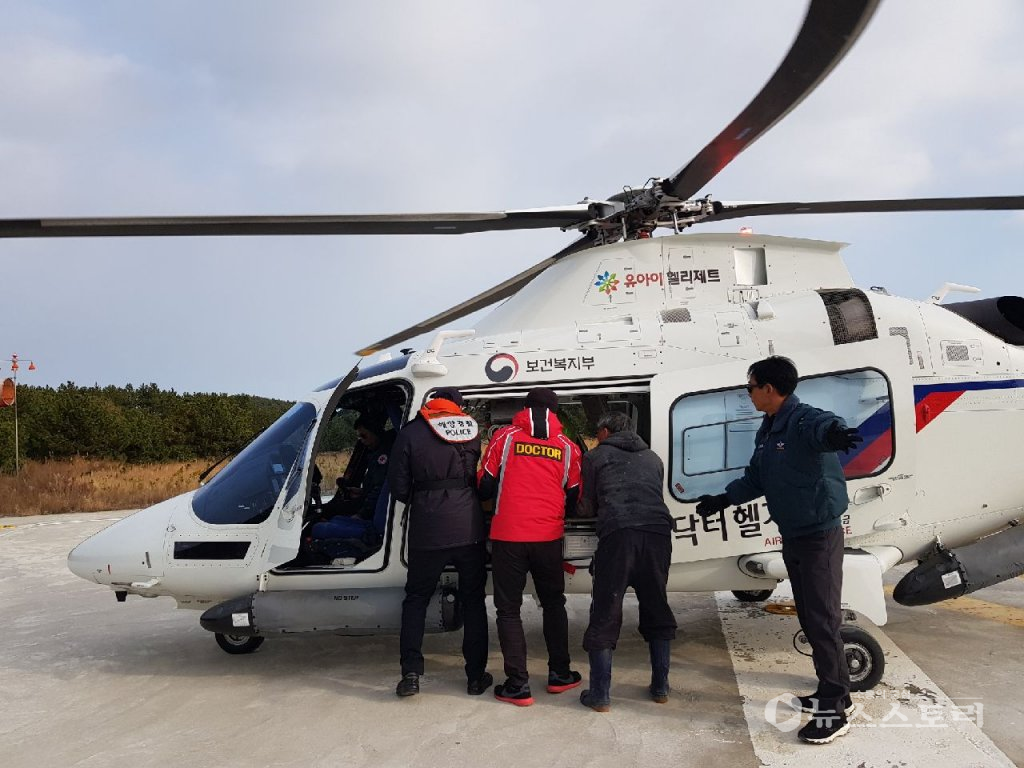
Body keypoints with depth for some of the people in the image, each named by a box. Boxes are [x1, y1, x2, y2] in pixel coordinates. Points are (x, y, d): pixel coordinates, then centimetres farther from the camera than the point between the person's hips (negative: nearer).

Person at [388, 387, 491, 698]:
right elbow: (485, 480, 9)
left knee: (416, 599, 14)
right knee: (473, 600, 13)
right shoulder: (473, 431, 5)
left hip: (427, 531, -1)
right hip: (469, 529, 1)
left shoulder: (411, 433, -1)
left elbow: (399, 487, 0)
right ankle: (476, 675, 15)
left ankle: (411, 673, 9)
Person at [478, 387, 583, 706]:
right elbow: (572, 497, 13)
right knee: (553, 603, 20)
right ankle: (559, 674, 25)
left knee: (508, 609, 6)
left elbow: (485, 486, 1)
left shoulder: (505, 437, -2)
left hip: (508, 536, -2)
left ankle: (518, 686, 5)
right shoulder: (567, 447, 5)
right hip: (548, 537, 2)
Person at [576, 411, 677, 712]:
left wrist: (603, 507, 42)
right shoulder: (653, 458, 29)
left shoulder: (596, 456, 18)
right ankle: (660, 687, 23)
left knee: (604, 614, 4)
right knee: (657, 610, 19)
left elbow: (586, 508, 18)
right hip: (658, 532, 4)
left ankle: (600, 695, 6)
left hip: (618, 533, -4)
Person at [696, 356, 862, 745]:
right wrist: (723, 499, 22)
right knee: (809, 619, 16)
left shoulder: (804, 420, -20)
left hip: (820, 537, -9)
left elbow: (823, 425, -45)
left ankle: (834, 712, 5)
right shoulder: (766, 432, 10)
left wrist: (837, 434, -67)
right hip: (792, 538, 9)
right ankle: (835, 693, 30)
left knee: (823, 621, -4)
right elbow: (755, 479, 21)